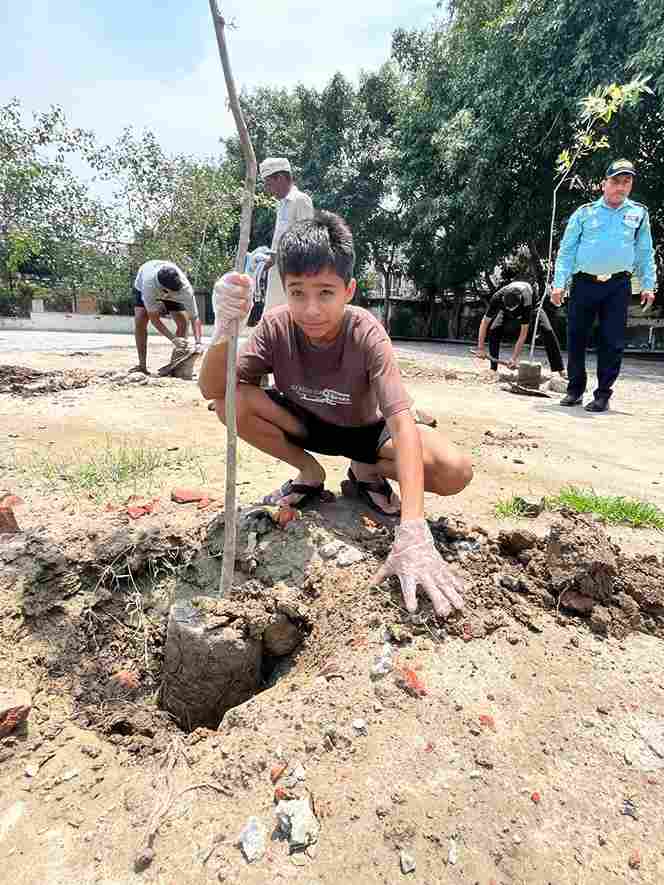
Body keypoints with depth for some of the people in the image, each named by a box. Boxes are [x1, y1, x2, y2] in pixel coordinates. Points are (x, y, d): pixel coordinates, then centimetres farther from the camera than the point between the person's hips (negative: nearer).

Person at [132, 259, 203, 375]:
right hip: (142, 287, -1)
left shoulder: (185, 288, -42)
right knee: (139, 321, -19)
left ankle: (174, 364, -6)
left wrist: (198, 343, -52)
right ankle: (142, 365, -9)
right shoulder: (149, 283, -46)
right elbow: (154, 319, -40)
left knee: (182, 321, -16)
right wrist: (173, 339, -50)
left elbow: (194, 318, -37)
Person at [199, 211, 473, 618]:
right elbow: (212, 389, -26)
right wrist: (224, 329, -50)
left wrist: (412, 533, -50)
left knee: (455, 470, -26)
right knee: (232, 402, -26)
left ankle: (366, 471, 4)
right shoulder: (277, 325, -20)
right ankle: (310, 472, -1)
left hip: (364, 430, -2)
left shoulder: (366, 332, -28)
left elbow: (402, 420, -38)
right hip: (303, 425, 2)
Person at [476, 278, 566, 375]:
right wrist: (481, 347, -35)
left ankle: (559, 368, -11)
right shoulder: (497, 297, -40)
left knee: (547, 330, -19)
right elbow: (485, 323, -32)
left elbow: (523, 334, -41)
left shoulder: (526, 302, -45)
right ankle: (493, 368, -12)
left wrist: (514, 358, -44)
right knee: (493, 329, -21)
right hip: (506, 312, 2)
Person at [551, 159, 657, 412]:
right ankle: (575, 390, 15)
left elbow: (645, 253, 12)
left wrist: (648, 285, 4)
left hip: (618, 286, 1)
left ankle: (603, 394, 6)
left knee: (612, 342, -2)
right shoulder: (584, 213, 6)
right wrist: (559, 284, -7)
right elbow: (566, 250, 3)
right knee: (575, 339, 3)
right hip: (584, 284, 0)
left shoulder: (639, 213, 11)